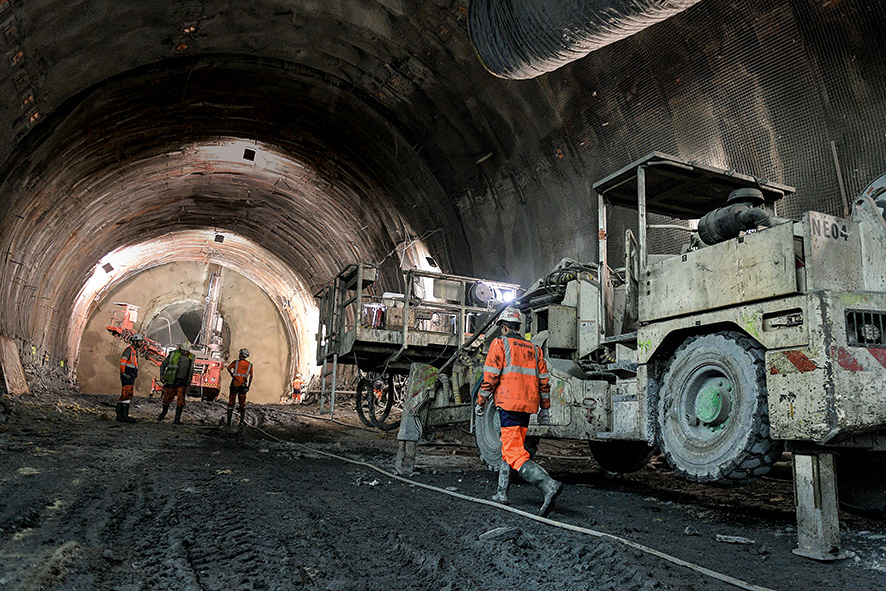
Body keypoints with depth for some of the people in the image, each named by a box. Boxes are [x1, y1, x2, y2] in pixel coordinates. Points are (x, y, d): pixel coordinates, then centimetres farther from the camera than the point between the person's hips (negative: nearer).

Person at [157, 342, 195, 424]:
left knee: (181, 400, -8)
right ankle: (164, 412, 37)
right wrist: (162, 375, -8)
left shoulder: (191, 357, 3)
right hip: (171, 381, -1)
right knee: (167, 398, 9)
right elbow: (163, 364, 3)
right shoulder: (173, 354, -6)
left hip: (183, 382, 1)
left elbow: (191, 370, 17)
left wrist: (189, 382, 17)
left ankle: (178, 418, 1)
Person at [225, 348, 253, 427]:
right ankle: (241, 422, 7)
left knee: (231, 403, 6)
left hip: (234, 385, -2)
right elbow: (251, 376, 1)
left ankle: (229, 422, 1)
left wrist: (232, 374, -10)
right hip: (243, 387, 2)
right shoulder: (250, 365, 6)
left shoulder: (236, 362, 0)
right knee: (242, 404, 9)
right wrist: (248, 386, 3)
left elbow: (229, 367, -19)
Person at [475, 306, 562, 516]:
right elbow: (544, 380, 15)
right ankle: (501, 493, 22)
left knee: (515, 454, -12)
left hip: (508, 404, -7)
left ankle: (549, 485, -29)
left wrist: (480, 402, 1)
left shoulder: (500, 343, 1)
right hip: (528, 405, 7)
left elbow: (490, 376, -6)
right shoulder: (534, 349, 18)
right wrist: (545, 409, 20)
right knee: (509, 449, 19)